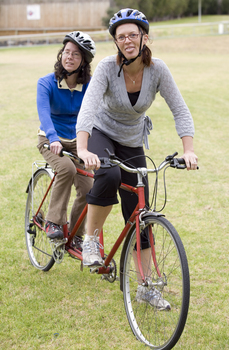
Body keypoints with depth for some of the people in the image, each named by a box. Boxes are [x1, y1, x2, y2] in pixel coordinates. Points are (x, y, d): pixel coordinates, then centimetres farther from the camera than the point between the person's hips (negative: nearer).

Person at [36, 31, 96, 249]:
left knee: (87, 190, -10)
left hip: (77, 141, 3)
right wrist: (53, 139, -49)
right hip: (51, 141, -3)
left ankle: (76, 236, 12)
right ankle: (53, 222, -21)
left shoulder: (89, 85, -9)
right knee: (67, 168, -33)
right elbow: (43, 112, -32)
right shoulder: (47, 83, -17)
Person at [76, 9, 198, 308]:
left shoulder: (157, 69, -17)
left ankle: (145, 287, 12)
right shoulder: (107, 67, -24)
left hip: (133, 143, 3)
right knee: (109, 175, -37)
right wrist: (82, 150, -51)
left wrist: (188, 150, -30)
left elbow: (179, 109, -16)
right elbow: (88, 107, -36)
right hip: (101, 134, -3)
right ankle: (91, 239, -15)